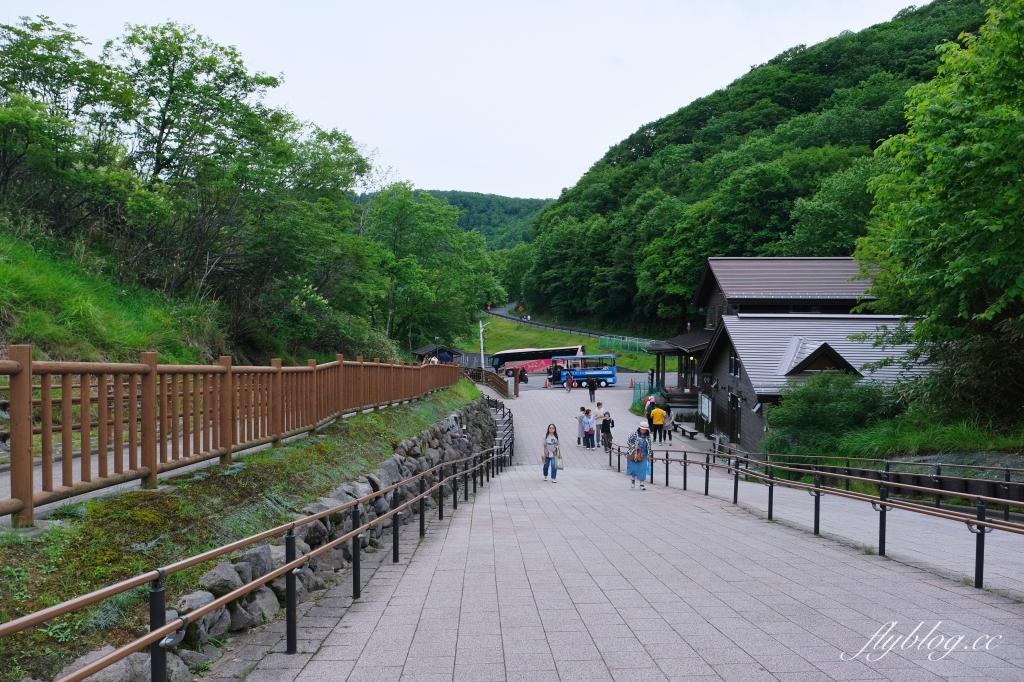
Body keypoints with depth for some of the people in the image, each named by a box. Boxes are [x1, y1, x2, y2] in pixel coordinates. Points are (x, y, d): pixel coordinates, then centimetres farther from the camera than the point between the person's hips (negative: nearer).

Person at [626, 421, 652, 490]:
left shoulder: (647, 437, 2)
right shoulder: (634, 434, -9)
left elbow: (649, 446, 11)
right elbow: (628, 442, -3)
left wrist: (649, 455, 11)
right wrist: (634, 446, -18)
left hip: (643, 455, 2)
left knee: (642, 469, -3)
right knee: (633, 467, -4)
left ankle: (641, 484, 5)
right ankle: (633, 479, 27)